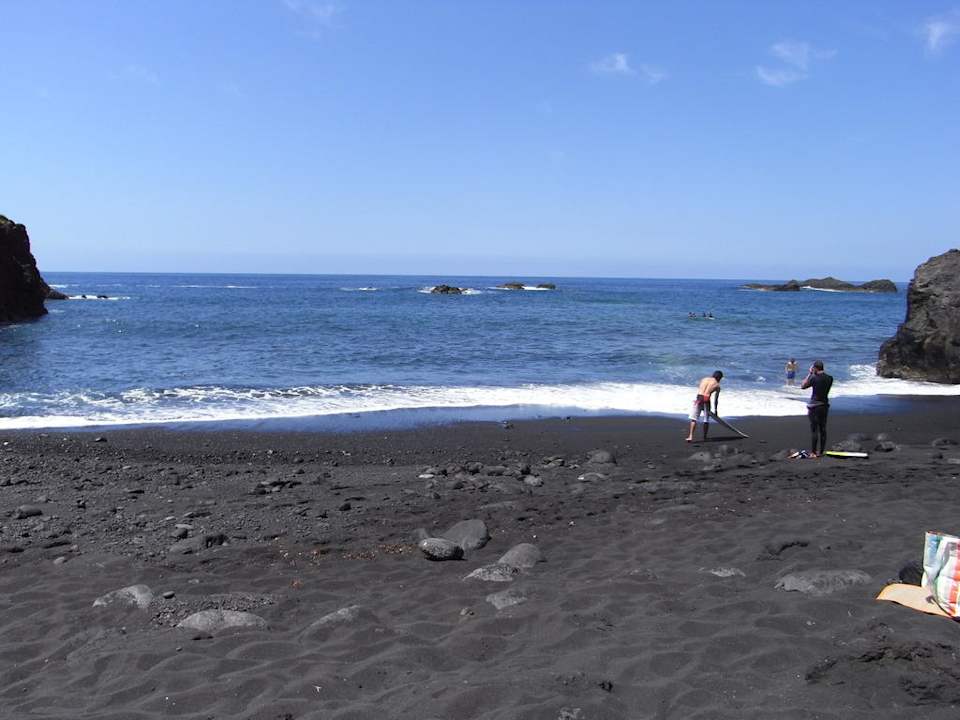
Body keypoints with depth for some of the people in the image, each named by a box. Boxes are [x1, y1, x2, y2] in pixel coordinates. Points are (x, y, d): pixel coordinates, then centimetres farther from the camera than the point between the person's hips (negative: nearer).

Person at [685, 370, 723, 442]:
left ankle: (690, 436, -7)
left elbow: (699, 390, 10)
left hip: (698, 399, 2)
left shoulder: (704, 379, 16)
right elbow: (716, 399, 11)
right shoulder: (717, 385, 8)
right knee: (706, 420, 15)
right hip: (706, 401, -2)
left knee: (693, 419, 4)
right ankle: (705, 437, 21)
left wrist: (699, 399, 14)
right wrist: (715, 410, 20)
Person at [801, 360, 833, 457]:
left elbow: (803, 386, -2)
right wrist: (814, 375, 13)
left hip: (814, 406, -6)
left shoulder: (814, 378, -16)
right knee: (823, 429, 12)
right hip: (825, 405, 6)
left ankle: (813, 452, 0)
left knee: (814, 429, -2)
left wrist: (809, 373, 1)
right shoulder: (830, 378, 0)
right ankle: (821, 451, 17)